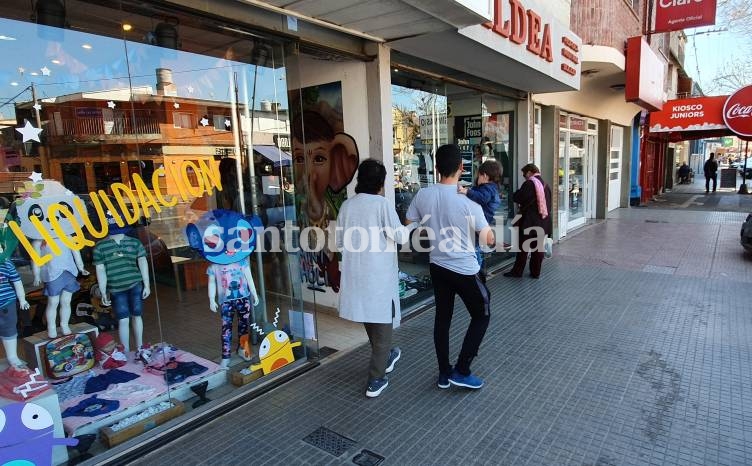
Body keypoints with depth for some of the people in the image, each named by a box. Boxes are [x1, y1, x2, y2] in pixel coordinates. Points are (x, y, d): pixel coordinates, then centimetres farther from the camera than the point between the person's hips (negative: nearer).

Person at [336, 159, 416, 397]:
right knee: (382, 324, 8)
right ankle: (375, 380, 12)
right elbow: (400, 237, -11)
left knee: (369, 318, 23)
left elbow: (340, 242, 8)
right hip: (380, 275, -5)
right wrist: (412, 226, 9)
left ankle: (385, 357, 45)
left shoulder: (347, 205, 3)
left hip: (356, 274, 6)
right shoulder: (382, 203, -12)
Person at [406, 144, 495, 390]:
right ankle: (461, 371, 16)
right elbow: (489, 240, -12)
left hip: (437, 266, 5)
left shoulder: (422, 195, -8)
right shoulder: (468, 204, -22)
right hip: (464, 269, -5)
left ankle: (444, 373, 27)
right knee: (482, 315, 15)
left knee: (442, 317, 16)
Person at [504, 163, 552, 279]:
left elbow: (517, 198, -13)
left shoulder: (529, 184, -14)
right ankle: (535, 272, 16)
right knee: (538, 248, 10)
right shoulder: (546, 185, 8)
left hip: (529, 222, -6)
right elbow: (548, 203, 13)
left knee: (523, 247, 3)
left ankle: (517, 271, 10)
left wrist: (515, 194, 8)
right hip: (543, 222, 6)